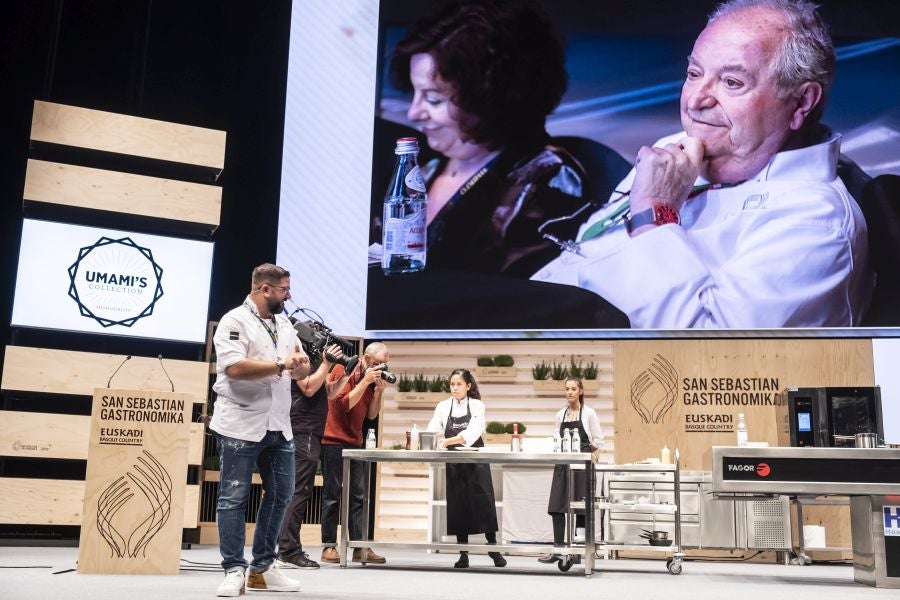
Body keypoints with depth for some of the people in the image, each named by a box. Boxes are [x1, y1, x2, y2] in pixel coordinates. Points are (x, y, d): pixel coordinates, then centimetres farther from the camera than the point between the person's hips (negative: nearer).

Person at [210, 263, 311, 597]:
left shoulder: (285, 324, 15)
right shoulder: (234, 321, -8)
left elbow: (300, 372, 16)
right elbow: (235, 367, -21)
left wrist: (301, 362, -8)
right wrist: (281, 365, -15)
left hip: (279, 426, 8)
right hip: (240, 425, -7)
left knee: (280, 494, 10)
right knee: (234, 498, -1)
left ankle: (262, 567, 20)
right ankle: (234, 570, 6)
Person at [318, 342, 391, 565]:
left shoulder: (371, 378, 12)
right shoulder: (343, 371, -7)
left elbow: (371, 414, 10)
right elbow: (343, 404, -17)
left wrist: (379, 391, -3)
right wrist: (364, 382, -17)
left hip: (355, 443, 7)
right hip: (334, 442, -7)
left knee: (358, 496, 3)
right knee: (332, 495, -4)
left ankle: (360, 547, 3)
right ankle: (329, 546, 1)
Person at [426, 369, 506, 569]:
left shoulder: (477, 406, -3)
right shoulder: (442, 407, 6)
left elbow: (472, 433, -18)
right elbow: (432, 430, -6)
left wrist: (448, 441, -32)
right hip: (454, 464, 2)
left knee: (483, 503, -3)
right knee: (457, 506, 2)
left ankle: (493, 549, 11)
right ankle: (463, 554, 11)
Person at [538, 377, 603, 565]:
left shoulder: (588, 413, -2)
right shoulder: (560, 415, 10)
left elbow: (598, 440, 1)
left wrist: (583, 453, 4)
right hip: (563, 464, 4)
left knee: (581, 508, 0)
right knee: (557, 507, -2)